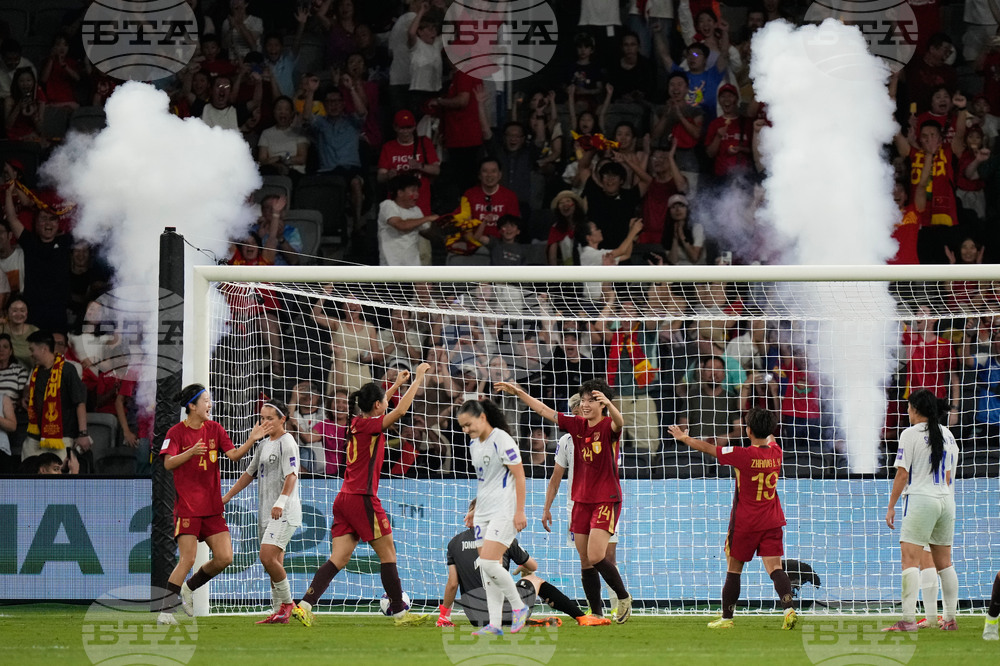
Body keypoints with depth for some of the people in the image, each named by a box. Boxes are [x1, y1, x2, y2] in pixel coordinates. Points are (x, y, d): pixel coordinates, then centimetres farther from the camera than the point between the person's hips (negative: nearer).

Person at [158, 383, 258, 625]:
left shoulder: (214, 429, 10)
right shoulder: (176, 432, -5)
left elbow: (234, 454, 1)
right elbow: (168, 463, -16)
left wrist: (251, 440, -15)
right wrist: (191, 452, -32)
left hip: (212, 506, 6)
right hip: (187, 506, -6)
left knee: (224, 558, -2)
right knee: (187, 559, -14)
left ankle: (189, 588, 21)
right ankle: (166, 610, -6)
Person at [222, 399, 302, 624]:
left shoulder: (287, 443, -8)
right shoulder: (264, 445, 18)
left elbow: (291, 476, -20)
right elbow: (249, 474, 26)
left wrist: (281, 502, -33)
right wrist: (227, 497, 24)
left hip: (284, 513, -9)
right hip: (266, 513, 9)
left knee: (268, 556, -20)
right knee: (274, 564, 8)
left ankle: (287, 602, -6)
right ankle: (279, 612, 12)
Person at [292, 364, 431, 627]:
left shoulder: (358, 423, 13)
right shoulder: (369, 425, -10)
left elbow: (376, 406, 35)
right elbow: (400, 410, -17)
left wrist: (397, 384, 40)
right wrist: (418, 379, -7)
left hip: (345, 499, 8)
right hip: (362, 499, -8)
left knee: (338, 559, 2)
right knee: (388, 554, 2)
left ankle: (304, 606, -11)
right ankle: (399, 612, 7)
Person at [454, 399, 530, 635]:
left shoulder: (501, 439, -12)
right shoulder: (474, 444, 13)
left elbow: (519, 475, -13)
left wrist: (520, 511, -17)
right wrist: (475, 509, 23)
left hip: (504, 512, -9)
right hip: (483, 514, 9)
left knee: (489, 562, -18)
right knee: (487, 567, 3)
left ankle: (518, 606, 0)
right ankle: (495, 625, 4)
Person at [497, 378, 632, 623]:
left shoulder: (608, 426, -9)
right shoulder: (577, 425, 8)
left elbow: (619, 422, -34)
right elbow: (543, 410, 14)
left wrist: (608, 403, -54)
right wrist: (518, 392, 13)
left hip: (606, 500, -7)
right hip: (581, 499, 7)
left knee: (596, 556, -17)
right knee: (585, 561, 4)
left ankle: (623, 597, 5)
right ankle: (596, 614, 10)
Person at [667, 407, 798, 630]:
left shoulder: (743, 455, -16)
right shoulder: (775, 452, -1)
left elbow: (707, 448, -5)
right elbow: (770, 439, 26)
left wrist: (684, 438, 11)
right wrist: (767, 430, 48)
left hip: (745, 523, -4)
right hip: (771, 521, 4)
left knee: (733, 568, 9)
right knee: (774, 567, -2)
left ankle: (726, 617, 16)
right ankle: (788, 608, -23)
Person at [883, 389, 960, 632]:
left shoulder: (911, 434, -7)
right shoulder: (948, 435, 12)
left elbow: (902, 474, -8)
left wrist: (891, 506, -2)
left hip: (920, 500, -7)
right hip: (946, 501, 7)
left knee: (910, 559, -10)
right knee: (944, 562, 13)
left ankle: (909, 619, -20)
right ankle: (950, 619, 14)